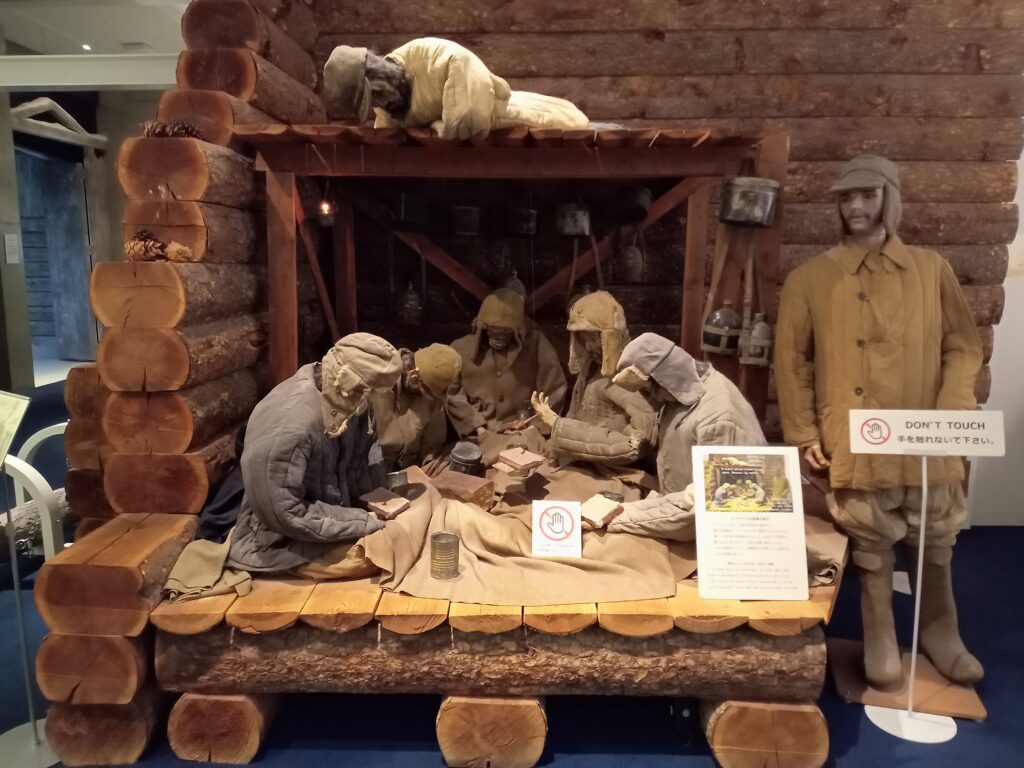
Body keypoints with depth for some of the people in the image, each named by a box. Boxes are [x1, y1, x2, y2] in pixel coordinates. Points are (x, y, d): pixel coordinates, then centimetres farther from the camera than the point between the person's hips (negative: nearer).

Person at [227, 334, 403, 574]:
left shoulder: (341, 400, -8)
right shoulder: (289, 426, -32)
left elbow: (366, 446, 7)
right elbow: (282, 513, -29)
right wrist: (364, 523, -25)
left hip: (330, 520, 8)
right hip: (285, 544, -8)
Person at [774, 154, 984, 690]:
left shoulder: (932, 270, 5)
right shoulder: (809, 279, 0)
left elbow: (963, 347, 6)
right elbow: (792, 360, 1)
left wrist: (950, 415, -6)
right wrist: (804, 434, -3)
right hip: (854, 442, -2)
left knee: (935, 544, 15)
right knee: (871, 547, 8)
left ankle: (940, 631, 39)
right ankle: (880, 639, 29)